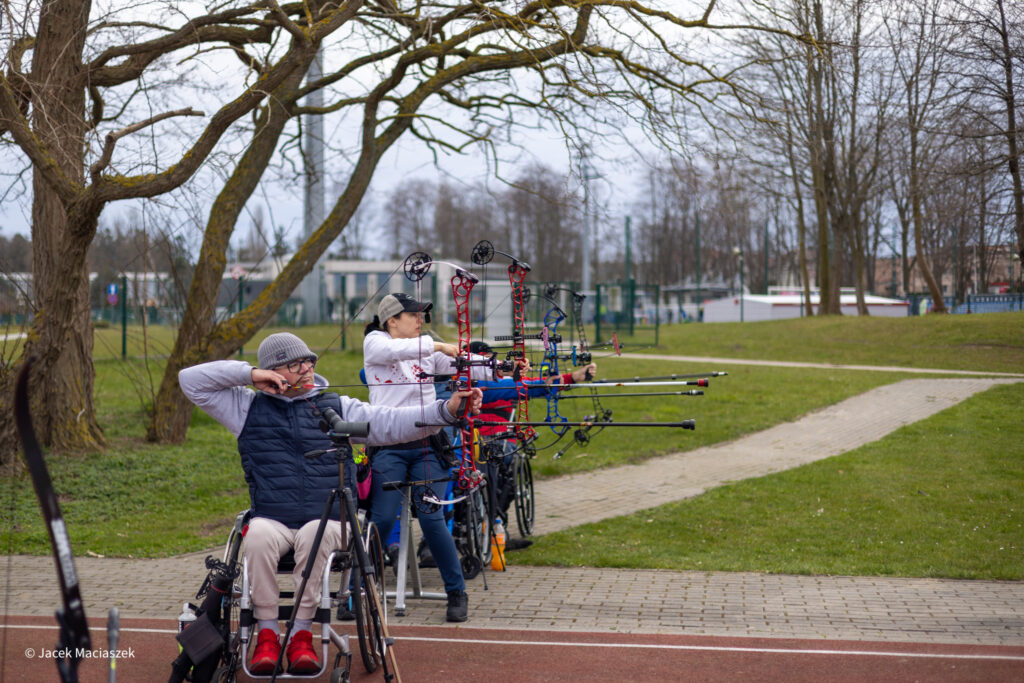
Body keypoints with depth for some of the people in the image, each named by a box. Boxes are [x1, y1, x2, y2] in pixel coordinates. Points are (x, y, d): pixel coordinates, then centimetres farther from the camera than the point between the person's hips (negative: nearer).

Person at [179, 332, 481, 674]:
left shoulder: (337, 408, 13)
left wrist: (445, 410, -15)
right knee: (258, 535, -33)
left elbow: (391, 422, 0)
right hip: (272, 521, 0)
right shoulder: (248, 408, 14)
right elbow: (191, 380, 12)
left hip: (327, 522, 0)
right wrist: (249, 373, 2)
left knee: (314, 533, -35)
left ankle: (302, 634, -25)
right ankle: (266, 633, -22)